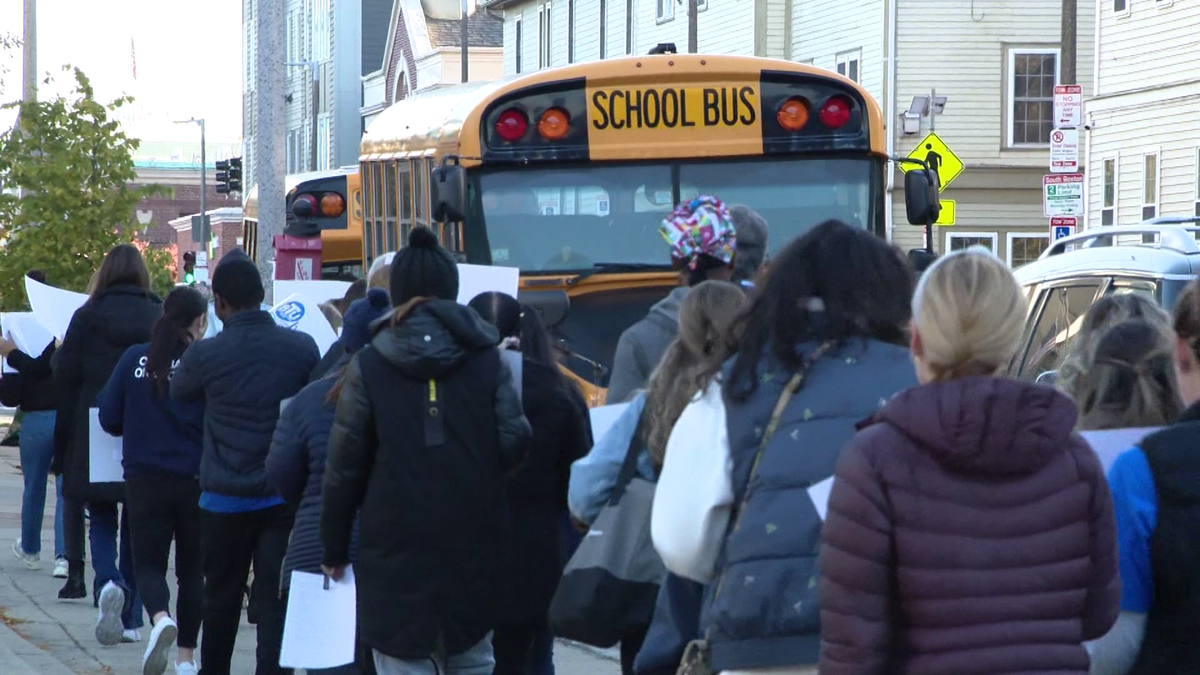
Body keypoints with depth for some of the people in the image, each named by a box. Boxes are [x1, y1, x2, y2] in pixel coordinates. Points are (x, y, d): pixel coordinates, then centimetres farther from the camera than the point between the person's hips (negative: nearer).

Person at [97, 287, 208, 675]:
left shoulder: (135, 360, -3)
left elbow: (108, 418, 2)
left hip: (145, 479, 1)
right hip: (197, 481, -1)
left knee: (149, 563, 6)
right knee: (192, 569, 13)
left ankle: (161, 619, -25)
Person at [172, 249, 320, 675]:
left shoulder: (204, 355, -9)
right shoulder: (302, 348, -6)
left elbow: (179, 392, 11)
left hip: (224, 497, 0)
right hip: (284, 497, 0)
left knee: (222, 598, 16)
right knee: (275, 603, -1)